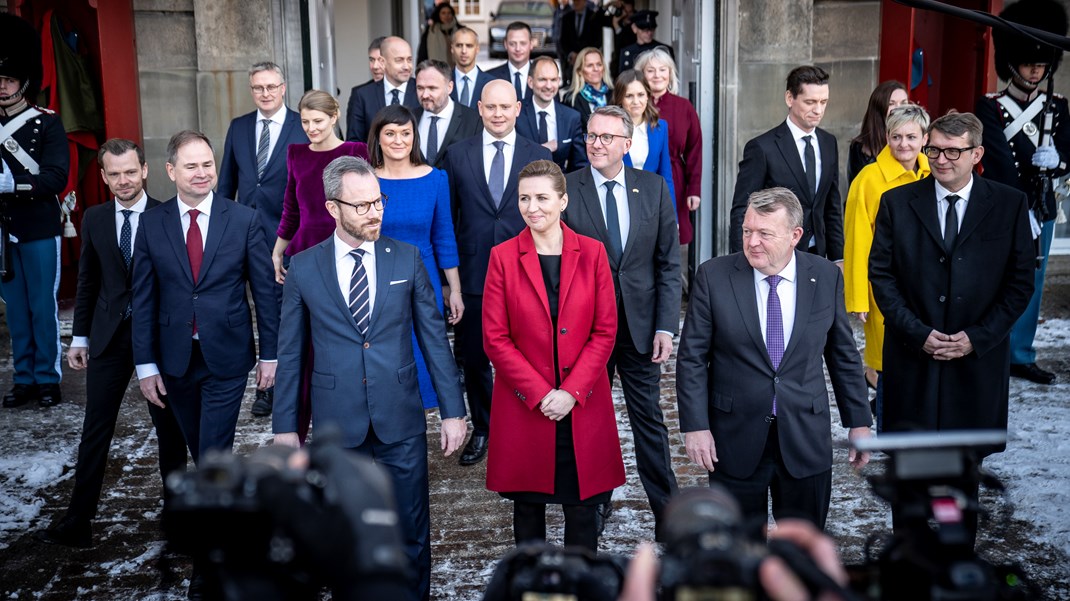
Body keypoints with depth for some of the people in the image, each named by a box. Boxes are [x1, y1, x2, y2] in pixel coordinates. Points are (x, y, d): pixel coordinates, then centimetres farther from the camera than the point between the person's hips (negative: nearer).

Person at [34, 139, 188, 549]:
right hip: (109, 336, 3)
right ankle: (77, 523, 13)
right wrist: (80, 337, 9)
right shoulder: (94, 219, 4)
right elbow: (87, 281, 10)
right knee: (95, 430, 5)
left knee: (168, 425, 11)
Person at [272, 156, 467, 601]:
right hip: (338, 423, 0)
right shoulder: (303, 268, -1)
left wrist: (453, 411, -1)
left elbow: (434, 338, 1)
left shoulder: (407, 258, -1)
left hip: (401, 419, 0)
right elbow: (291, 353, 4)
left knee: (412, 531, 10)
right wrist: (284, 425, 4)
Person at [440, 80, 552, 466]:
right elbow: (448, 218, 5)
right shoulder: (457, 155, 4)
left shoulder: (539, 157, 2)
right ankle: (481, 430, 29)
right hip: (473, 275, 1)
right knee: (474, 358, 11)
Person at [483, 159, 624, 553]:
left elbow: (605, 331, -1)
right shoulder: (503, 257, -2)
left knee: (582, 505, 8)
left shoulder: (592, 252, 0)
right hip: (523, 406, 0)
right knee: (527, 505, 12)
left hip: (583, 405, 1)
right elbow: (495, 338, -4)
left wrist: (571, 392, -11)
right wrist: (539, 393, -12)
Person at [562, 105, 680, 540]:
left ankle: (668, 512, 21)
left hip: (640, 324, 1)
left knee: (649, 421, 8)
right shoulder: (566, 190, -5)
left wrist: (666, 326, -5)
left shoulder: (654, 188, 1)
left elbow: (668, 263, 2)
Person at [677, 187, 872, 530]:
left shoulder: (827, 277, -2)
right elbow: (692, 358, -4)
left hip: (805, 438, 1)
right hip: (736, 438, -1)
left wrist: (859, 421, 7)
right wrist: (695, 426, -9)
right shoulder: (713, 276, -7)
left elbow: (844, 355, 7)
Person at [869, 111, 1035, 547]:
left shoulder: (1010, 205, 1)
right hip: (913, 357, 0)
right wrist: (918, 333, -10)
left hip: (977, 360, 0)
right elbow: (881, 275, -1)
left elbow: (1020, 282, 1)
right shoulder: (897, 202, 0)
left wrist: (977, 337, -9)